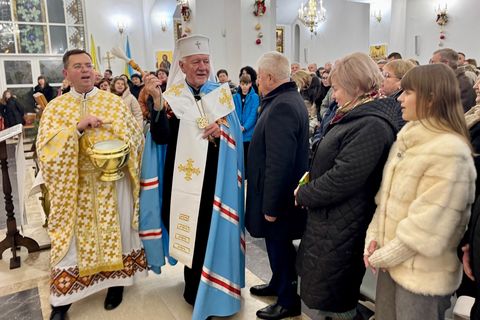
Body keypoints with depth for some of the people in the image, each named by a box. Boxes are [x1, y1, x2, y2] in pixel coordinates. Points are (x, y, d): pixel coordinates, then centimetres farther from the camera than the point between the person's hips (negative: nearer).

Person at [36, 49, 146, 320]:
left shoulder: (115, 102, 2)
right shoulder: (55, 107, 1)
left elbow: (136, 136, 2)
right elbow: (45, 147, -11)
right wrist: (78, 127, -21)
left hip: (113, 181, 0)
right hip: (75, 184, 0)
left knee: (115, 229, 10)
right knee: (74, 236, 6)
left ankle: (117, 281, 29)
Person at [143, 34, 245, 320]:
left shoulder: (221, 93, 4)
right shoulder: (171, 97, -2)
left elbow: (236, 132, 6)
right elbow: (161, 137, -13)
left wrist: (221, 129, -15)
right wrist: (156, 101, -24)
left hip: (219, 177, 2)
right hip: (187, 177, -1)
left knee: (217, 231, 8)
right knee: (192, 233, 8)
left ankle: (214, 289, 29)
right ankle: (195, 287, 31)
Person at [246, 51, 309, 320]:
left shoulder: (282, 106, -24)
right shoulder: (289, 98, 9)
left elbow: (279, 163, -28)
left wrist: (271, 206, -21)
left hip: (278, 196, -10)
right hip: (279, 193, 10)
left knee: (280, 245, 7)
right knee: (278, 244, 23)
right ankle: (279, 283, 43)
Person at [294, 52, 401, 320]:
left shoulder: (371, 126, -24)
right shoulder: (357, 117, 9)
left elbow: (341, 179, -27)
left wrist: (303, 195, -13)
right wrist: (310, 180, 1)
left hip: (341, 226, -9)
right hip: (330, 218, 10)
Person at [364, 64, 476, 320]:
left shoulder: (450, 151, -20)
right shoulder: (407, 139, 6)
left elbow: (428, 224, -22)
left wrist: (383, 256, -14)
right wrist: (373, 237, -2)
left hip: (423, 276, -7)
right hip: (392, 262, 7)